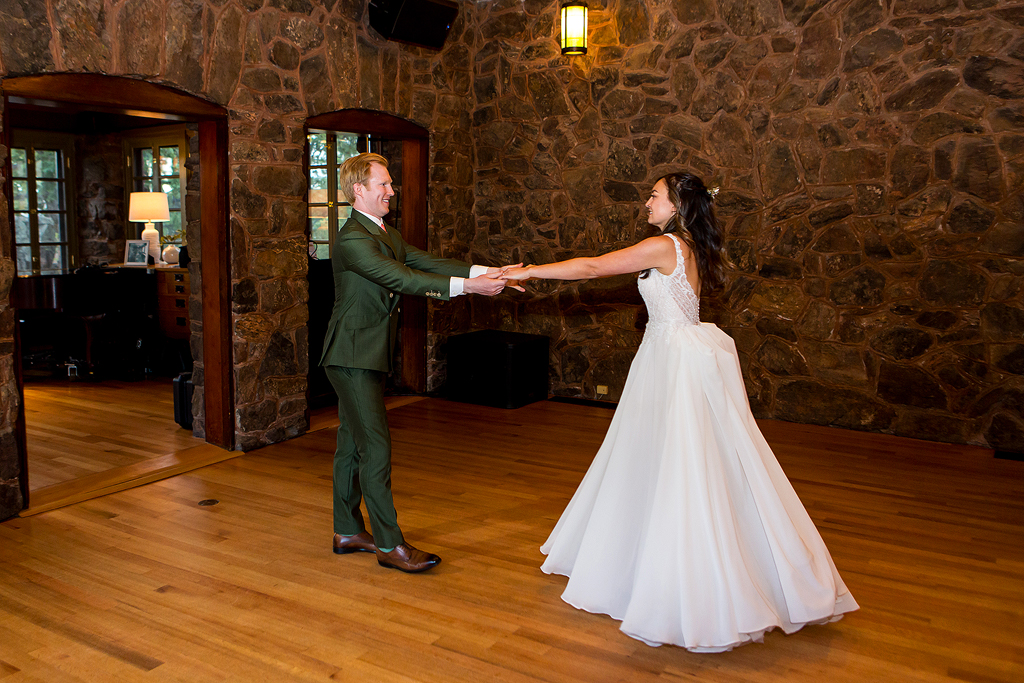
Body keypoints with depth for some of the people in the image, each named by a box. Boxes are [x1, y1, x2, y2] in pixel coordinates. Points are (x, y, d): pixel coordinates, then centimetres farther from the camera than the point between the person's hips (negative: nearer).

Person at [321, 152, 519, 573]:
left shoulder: (385, 233, 14)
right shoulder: (352, 239, -18)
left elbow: (424, 262, 3)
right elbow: (402, 279, -28)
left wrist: (485, 272, -9)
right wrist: (466, 286, -32)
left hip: (366, 356, 10)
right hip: (353, 356, -10)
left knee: (352, 443, 15)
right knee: (376, 447, -6)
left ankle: (347, 531, 26)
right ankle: (389, 543, 2)